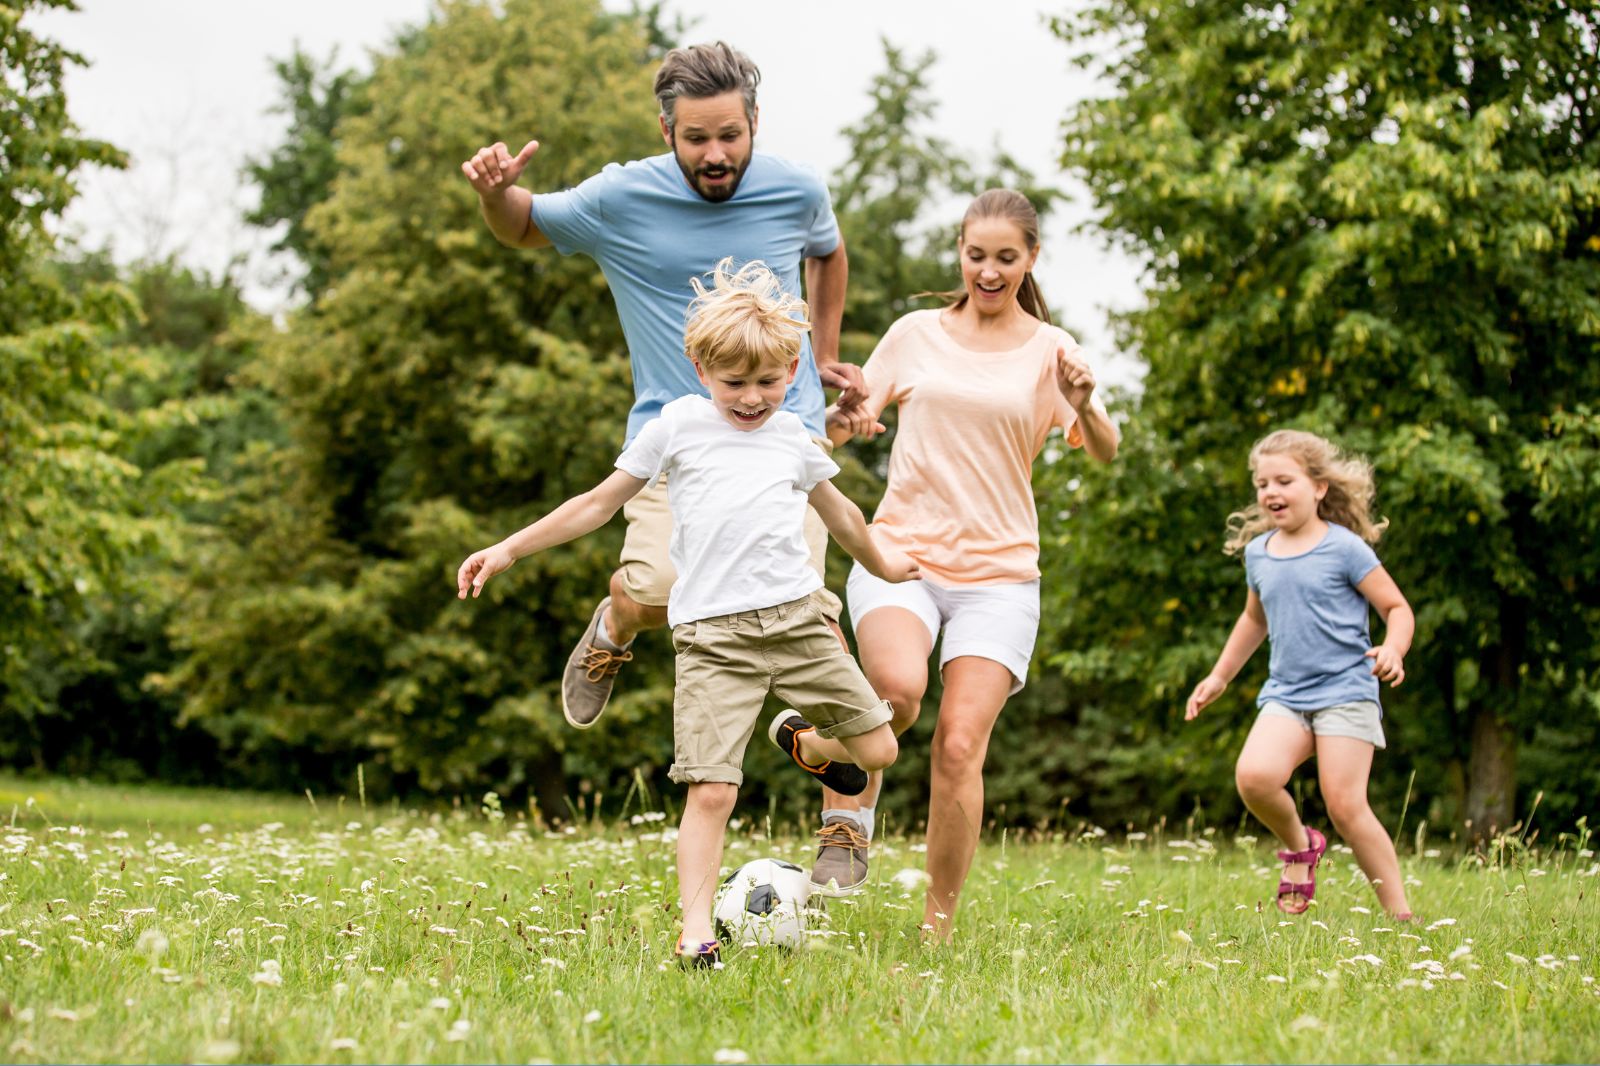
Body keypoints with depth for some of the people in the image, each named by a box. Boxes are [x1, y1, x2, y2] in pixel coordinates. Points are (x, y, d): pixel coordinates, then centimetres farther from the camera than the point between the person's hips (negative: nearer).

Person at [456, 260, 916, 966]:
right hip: (712, 635, -3)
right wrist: (509, 549, 9)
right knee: (711, 790, -14)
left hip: (797, 616, 4)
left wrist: (881, 564, 49)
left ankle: (803, 742, 35)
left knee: (878, 750, 2)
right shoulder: (678, 425, 7)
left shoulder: (792, 437, 15)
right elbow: (600, 503, 12)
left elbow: (838, 512, 34)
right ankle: (695, 934, -5)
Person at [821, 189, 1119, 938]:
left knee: (960, 748, -11)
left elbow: (1104, 453, -6)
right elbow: (846, 421, 16)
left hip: (998, 574, 0)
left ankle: (938, 925, 3)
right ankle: (849, 813, -5)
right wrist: (843, 418, -8)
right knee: (899, 687, -31)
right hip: (901, 552, 0)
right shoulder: (916, 335, 10)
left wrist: (1085, 404, -28)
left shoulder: (1049, 350, 5)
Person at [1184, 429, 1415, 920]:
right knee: (1254, 776, -23)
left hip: (1346, 691, -4)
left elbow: (1397, 608, -2)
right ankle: (1298, 844, 8)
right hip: (1285, 694, 4)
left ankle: (1399, 912, 0)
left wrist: (1393, 649, -22)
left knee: (1345, 805, -14)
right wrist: (1219, 676, 33)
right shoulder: (1257, 553, 12)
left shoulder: (1344, 548, -4)